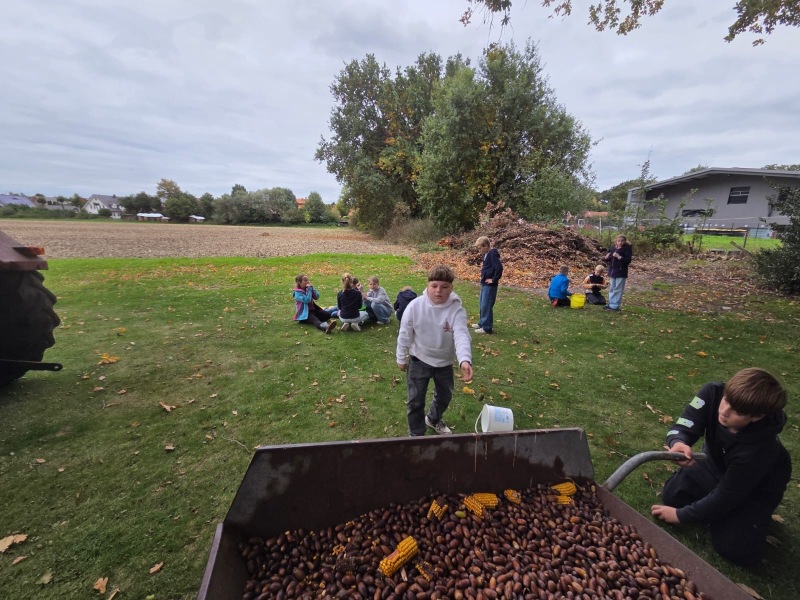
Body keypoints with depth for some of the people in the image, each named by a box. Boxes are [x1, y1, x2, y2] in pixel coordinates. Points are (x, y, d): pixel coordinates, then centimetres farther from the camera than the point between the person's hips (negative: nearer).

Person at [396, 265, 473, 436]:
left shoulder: (457, 310, -21)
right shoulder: (415, 306, -20)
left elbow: (462, 336, -35)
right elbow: (405, 334, -9)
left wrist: (465, 360, -52)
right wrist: (401, 358, -1)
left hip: (444, 362, 2)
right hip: (419, 360, -2)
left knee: (445, 396, 23)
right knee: (415, 400, 7)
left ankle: (433, 419, 54)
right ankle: (416, 434, 32)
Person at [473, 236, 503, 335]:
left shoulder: (493, 254, -18)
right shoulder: (487, 254, 11)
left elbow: (499, 267, -27)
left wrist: (494, 280, -20)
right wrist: (483, 267, 8)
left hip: (489, 285, -10)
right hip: (484, 284, 10)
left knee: (486, 306, -4)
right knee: (482, 304, 19)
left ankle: (487, 327, 5)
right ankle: (482, 323, 32)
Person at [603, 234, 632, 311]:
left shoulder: (627, 248, -7)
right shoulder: (612, 248, 7)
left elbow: (628, 260, -15)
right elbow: (607, 259, 14)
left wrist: (619, 257, -26)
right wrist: (606, 257, -9)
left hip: (621, 272, -6)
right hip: (612, 271, 6)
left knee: (618, 289, -2)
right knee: (611, 289, 12)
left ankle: (615, 306, 2)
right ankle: (611, 304, 20)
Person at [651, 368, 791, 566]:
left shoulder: (760, 449, -37)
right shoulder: (713, 393, -31)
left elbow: (726, 496, -27)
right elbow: (682, 428, -28)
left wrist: (681, 515, -19)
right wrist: (678, 443, -53)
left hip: (754, 490, -3)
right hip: (716, 465, 4)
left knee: (736, 550, -15)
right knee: (672, 496, -12)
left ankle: (755, 516, 15)